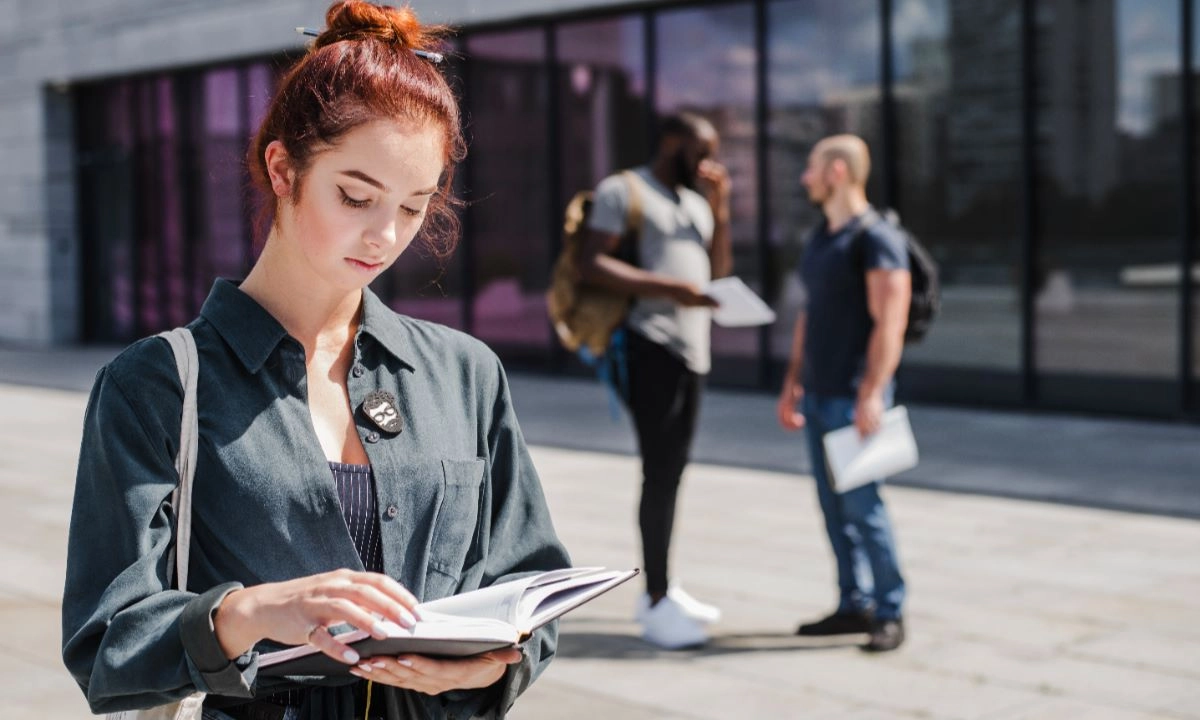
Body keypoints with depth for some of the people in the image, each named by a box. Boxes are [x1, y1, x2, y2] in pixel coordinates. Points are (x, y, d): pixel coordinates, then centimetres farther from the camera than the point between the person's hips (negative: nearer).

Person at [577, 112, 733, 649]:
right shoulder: (622, 191, -3)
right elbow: (592, 264, -14)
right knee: (659, 472, -11)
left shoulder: (696, 201, 21)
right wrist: (670, 288, -23)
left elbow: (717, 272, 17)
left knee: (672, 470, 11)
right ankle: (657, 604, -8)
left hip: (692, 349, 8)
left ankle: (660, 591, 19)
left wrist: (719, 211, 4)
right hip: (650, 346, -8)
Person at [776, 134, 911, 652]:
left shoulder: (876, 239, -10)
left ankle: (889, 612, 1)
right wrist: (792, 385, 20)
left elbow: (889, 324, -16)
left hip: (853, 397, -8)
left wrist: (871, 395, -21)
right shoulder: (821, 239, 17)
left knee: (861, 504, -9)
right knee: (833, 506, 8)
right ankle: (854, 605, 15)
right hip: (818, 395, 8)